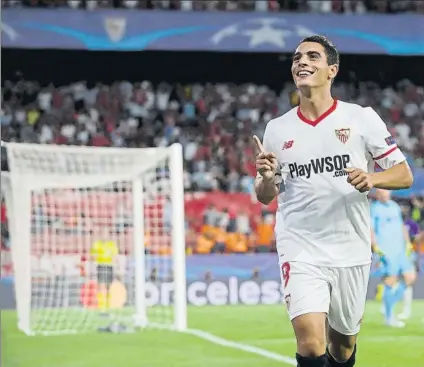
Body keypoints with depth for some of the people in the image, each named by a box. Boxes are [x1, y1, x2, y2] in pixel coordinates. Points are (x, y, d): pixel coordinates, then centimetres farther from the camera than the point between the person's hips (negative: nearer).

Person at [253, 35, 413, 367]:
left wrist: (371, 178, -20)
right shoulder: (277, 129, 6)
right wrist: (266, 177, -9)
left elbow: (404, 175, 1)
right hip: (300, 252, 0)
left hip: (351, 252, 0)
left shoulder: (362, 118, -1)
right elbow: (265, 196, 14)